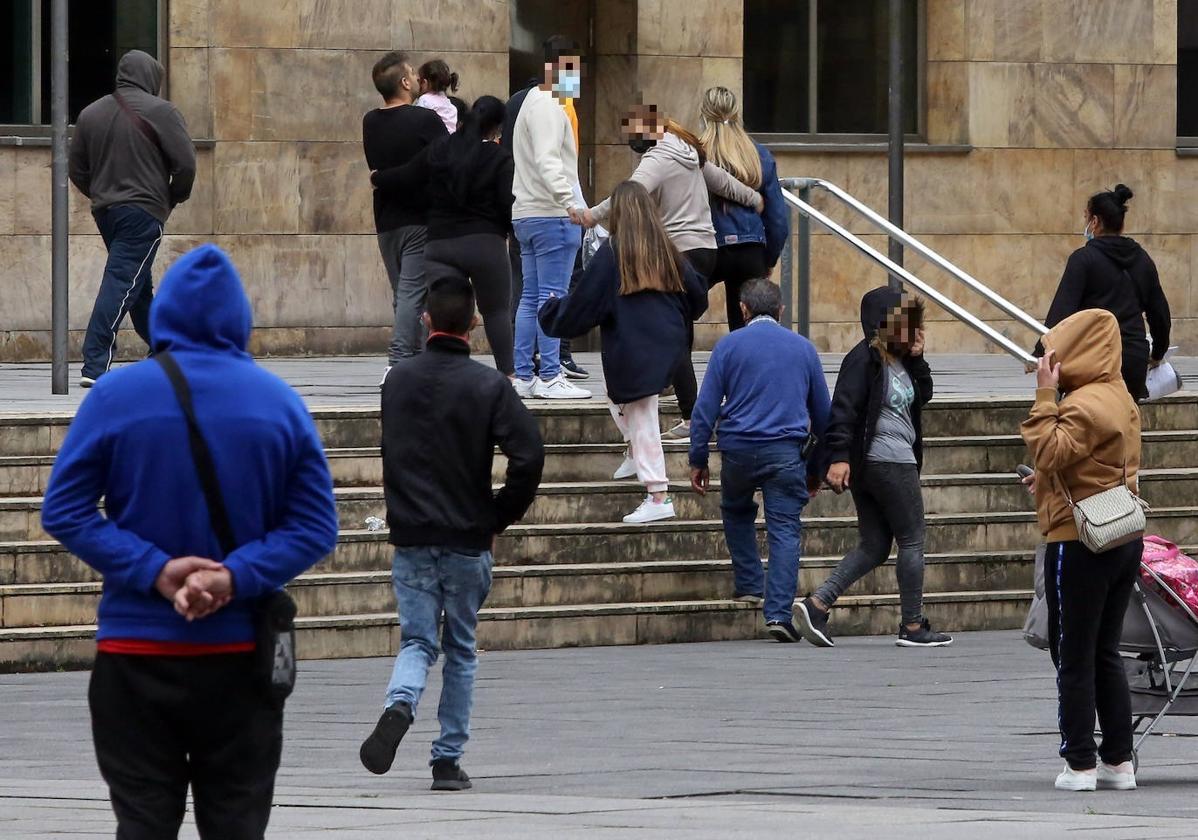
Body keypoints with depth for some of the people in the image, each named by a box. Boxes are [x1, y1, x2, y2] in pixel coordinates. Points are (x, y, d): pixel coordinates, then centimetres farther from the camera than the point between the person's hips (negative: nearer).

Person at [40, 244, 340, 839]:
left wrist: (153, 571, -11)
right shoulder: (280, 401, 0)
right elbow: (316, 525, -4)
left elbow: (64, 512, -8)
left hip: (137, 653, -1)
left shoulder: (116, 395, -5)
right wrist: (235, 577, -12)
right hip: (241, 654, 1)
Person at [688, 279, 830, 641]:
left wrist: (698, 459, 4)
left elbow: (706, 407, -2)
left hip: (738, 449, 0)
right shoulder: (803, 348, 9)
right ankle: (779, 612, -13)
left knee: (737, 514, 26)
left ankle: (749, 584, 22)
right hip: (787, 453, 0)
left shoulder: (729, 346, 2)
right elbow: (822, 412, 15)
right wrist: (816, 467, 23)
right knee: (785, 530, -2)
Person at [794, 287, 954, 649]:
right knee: (912, 541, 0)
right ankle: (913, 626, 7)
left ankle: (817, 604, 0)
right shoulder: (865, 359, -13)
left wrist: (917, 358, 9)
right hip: (890, 465, -10)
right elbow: (844, 408, -19)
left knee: (873, 547, 9)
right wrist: (839, 456, -26)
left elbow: (923, 395, 23)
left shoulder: (900, 360, 15)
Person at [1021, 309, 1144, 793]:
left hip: (1080, 543, -9)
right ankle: (1119, 761, 15)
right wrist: (1051, 480, 13)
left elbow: (1050, 452, -26)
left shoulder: (1085, 405, -18)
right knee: (1106, 654, 15)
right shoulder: (1121, 399, 12)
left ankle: (1080, 764, 0)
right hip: (1124, 539, 9)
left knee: (1073, 658, -1)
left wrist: (1045, 397, -21)